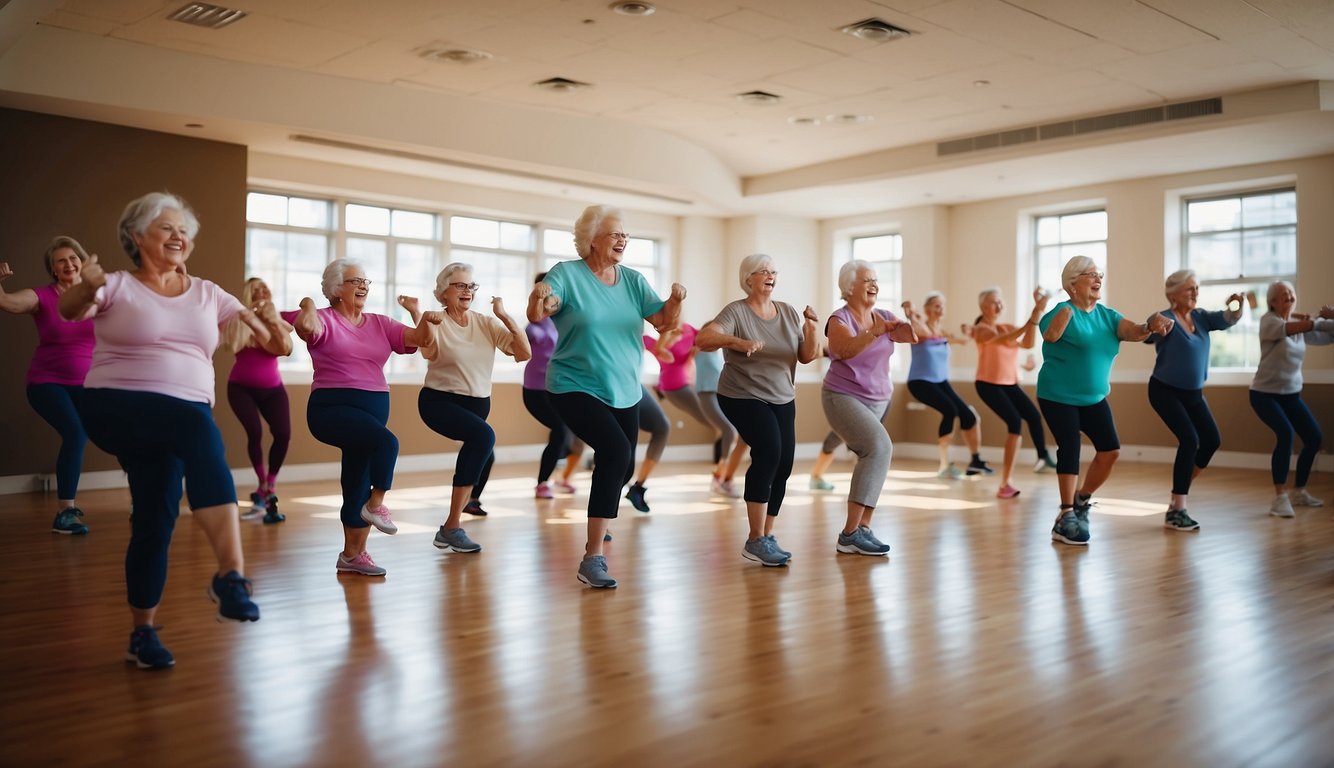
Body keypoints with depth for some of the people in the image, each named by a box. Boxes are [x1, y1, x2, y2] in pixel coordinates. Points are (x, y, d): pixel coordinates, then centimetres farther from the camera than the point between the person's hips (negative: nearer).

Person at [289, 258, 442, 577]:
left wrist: (426, 322, -13)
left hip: (374, 410, 6)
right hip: (333, 407, -6)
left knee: (358, 484, 10)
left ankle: (352, 555, 21)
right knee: (387, 442, -31)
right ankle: (376, 505, -9)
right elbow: (306, 327, -27)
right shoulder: (325, 320, -3)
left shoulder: (380, 324, 13)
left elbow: (418, 339, 3)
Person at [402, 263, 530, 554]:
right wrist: (416, 315, -35)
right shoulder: (435, 322, -9)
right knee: (484, 435, -31)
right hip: (440, 401, -6)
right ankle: (452, 527, -27)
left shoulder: (486, 323, 2)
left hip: (478, 404, 6)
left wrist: (505, 317, -14)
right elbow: (429, 352, -31)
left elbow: (524, 353, -8)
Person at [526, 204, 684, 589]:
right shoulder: (567, 274, -9)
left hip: (624, 393, 6)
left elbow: (664, 321, -2)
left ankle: (598, 523, 48)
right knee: (616, 449, -28)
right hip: (576, 389, -6)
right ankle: (593, 557, -22)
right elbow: (537, 316, -20)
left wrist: (675, 302, -23)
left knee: (623, 467, 14)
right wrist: (539, 299, -43)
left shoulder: (633, 280, 5)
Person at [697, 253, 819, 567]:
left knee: (784, 464, -2)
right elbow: (703, 339, -27)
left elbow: (807, 356, 4)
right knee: (769, 451, -24)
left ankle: (766, 537, 15)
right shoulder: (736, 311, -11)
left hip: (782, 400, 6)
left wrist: (811, 328, -13)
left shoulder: (788, 312, 5)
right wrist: (737, 342, -43)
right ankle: (755, 541, -16)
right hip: (744, 397, -6)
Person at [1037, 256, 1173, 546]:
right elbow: (1050, 335, -32)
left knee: (1110, 449, -1)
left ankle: (1081, 502, 20)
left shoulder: (1107, 315, 6)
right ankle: (1066, 516, 6)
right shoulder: (1063, 311, -12)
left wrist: (1150, 326, -32)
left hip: (1093, 398, 6)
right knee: (1070, 450, -6)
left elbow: (1132, 331, -10)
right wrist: (1068, 309, -46)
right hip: (1059, 396, -6)